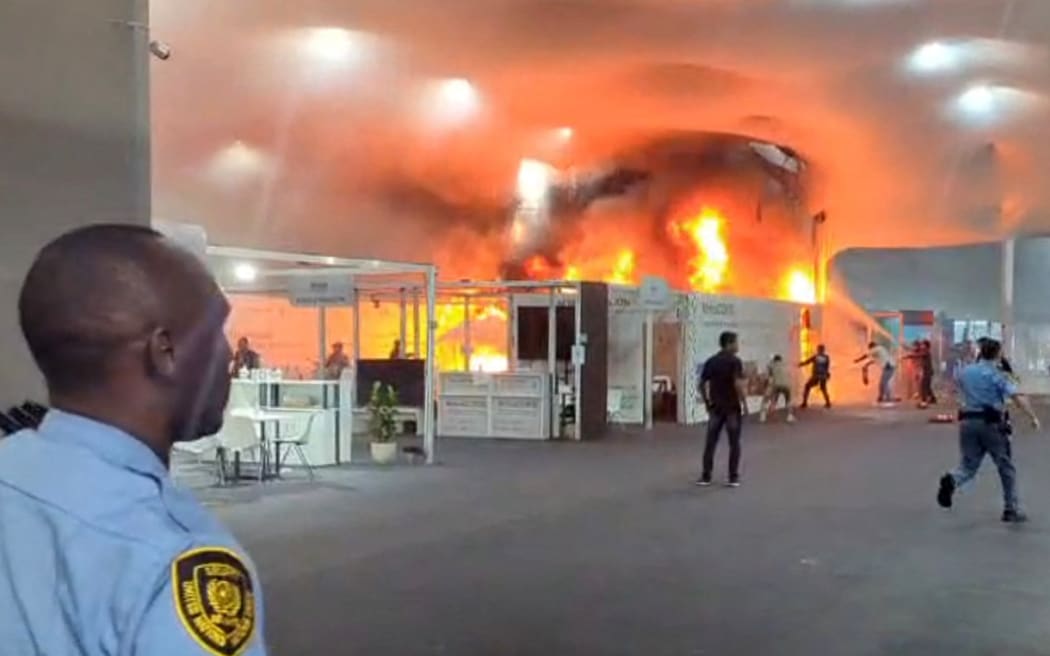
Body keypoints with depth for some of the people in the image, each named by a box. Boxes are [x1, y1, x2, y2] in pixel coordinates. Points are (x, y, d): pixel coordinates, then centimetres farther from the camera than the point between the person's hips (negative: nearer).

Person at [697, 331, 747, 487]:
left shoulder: (711, 361, 6)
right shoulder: (734, 361, -11)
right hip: (732, 408, -5)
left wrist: (707, 402, 16)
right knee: (734, 443, 5)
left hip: (715, 407, 5)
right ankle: (733, 477, 6)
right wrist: (745, 403, -10)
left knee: (710, 442, 7)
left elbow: (702, 384, 7)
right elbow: (738, 384, -20)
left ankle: (706, 476, 8)